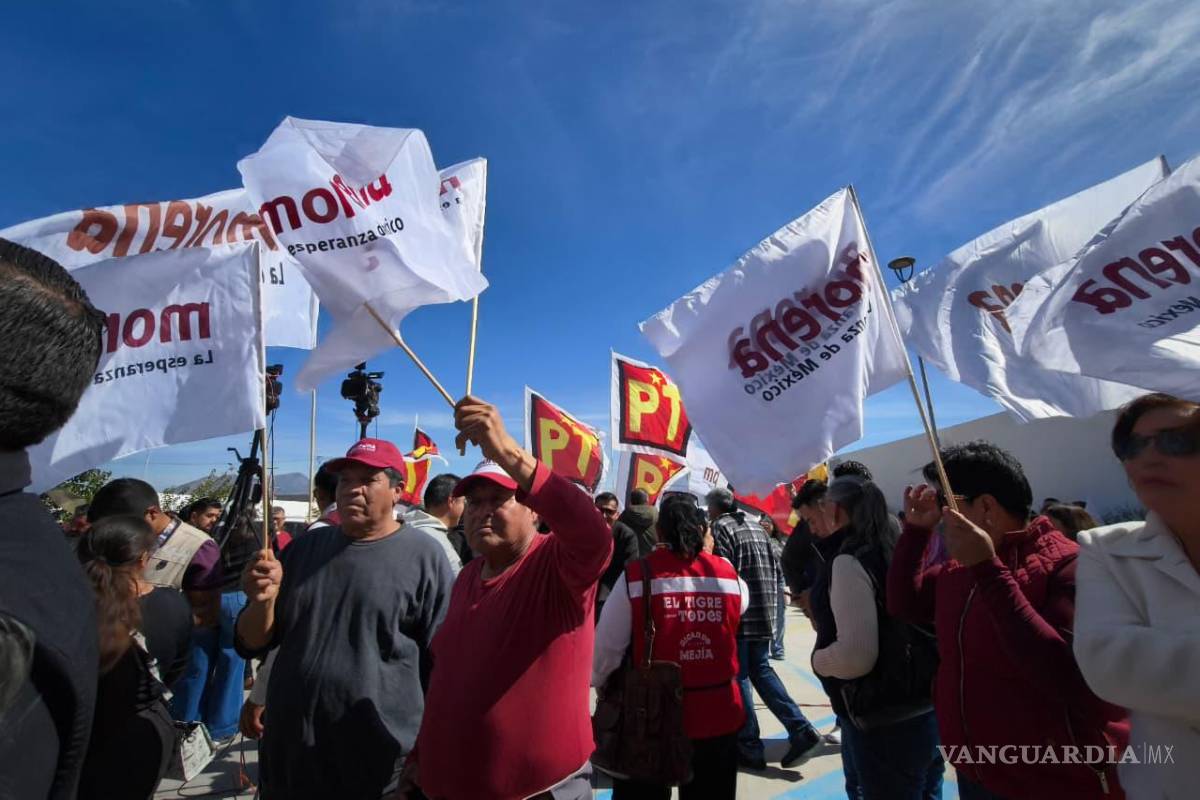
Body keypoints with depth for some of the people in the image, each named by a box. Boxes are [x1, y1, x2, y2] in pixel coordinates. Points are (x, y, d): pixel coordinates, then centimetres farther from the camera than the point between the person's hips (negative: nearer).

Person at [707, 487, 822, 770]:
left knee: (738, 677, 6)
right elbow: (776, 567, 14)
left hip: (739, 615, -7)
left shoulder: (720, 528, -9)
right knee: (761, 670, 19)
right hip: (764, 613, 7)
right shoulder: (756, 525, 14)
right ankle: (801, 731, 12)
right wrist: (769, 597, 19)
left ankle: (749, 746, 13)